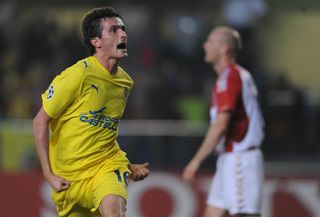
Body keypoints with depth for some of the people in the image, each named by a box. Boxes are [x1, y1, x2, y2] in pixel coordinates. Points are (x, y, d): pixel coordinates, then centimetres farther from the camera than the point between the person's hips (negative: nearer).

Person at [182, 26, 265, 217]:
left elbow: (220, 125, -21)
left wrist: (197, 160, -17)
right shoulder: (240, 75, 16)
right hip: (230, 159, 10)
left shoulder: (228, 77, -14)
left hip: (238, 159, -10)